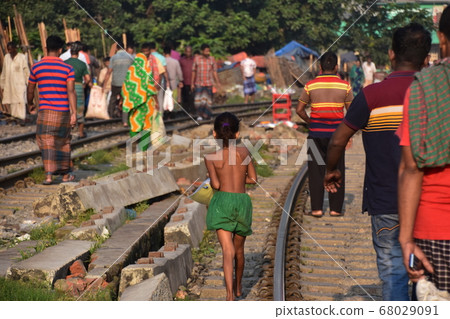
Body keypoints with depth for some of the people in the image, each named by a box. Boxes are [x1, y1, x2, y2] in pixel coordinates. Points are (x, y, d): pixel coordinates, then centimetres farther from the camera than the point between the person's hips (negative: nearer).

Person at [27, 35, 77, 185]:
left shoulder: (36, 67, 2)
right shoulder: (68, 68, -2)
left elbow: (30, 89, 12)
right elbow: (71, 92, -10)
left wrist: (30, 105, 29)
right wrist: (74, 113, -12)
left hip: (45, 111, -1)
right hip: (63, 111, 1)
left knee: (46, 142, -1)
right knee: (63, 142, 14)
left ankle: (48, 175, -14)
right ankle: (65, 174, 23)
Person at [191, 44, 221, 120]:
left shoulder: (212, 59, 3)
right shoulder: (197, 59, -1)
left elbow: (214, 71, 7)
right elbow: (194, 71, 3)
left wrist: (217, 83, 3)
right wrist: (192, 83, 1)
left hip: (208, 83, 2)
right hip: (199, 83, -1)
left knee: (208, 101, 5)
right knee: (198, 101, -10)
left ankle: (206, 115, 19)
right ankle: (200, 115, 7)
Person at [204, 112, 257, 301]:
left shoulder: (211, 157, -3)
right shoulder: (244, 152, 4)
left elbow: (215, 184, -10)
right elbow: (253, 179, 8)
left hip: (222, 201, -2)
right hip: (243, 201, 3)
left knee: (228, 251, -10)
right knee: (239, 248, 21)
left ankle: (229, 295, -25)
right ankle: (238, 286, 40)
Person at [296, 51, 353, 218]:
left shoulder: (310, 85, -1)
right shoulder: (344, 86, -1)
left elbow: (299, 109, 2)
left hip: (316, 133, 0)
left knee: (316, 171, 5)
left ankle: (317, 208, 4)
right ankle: (335, 208, 10)